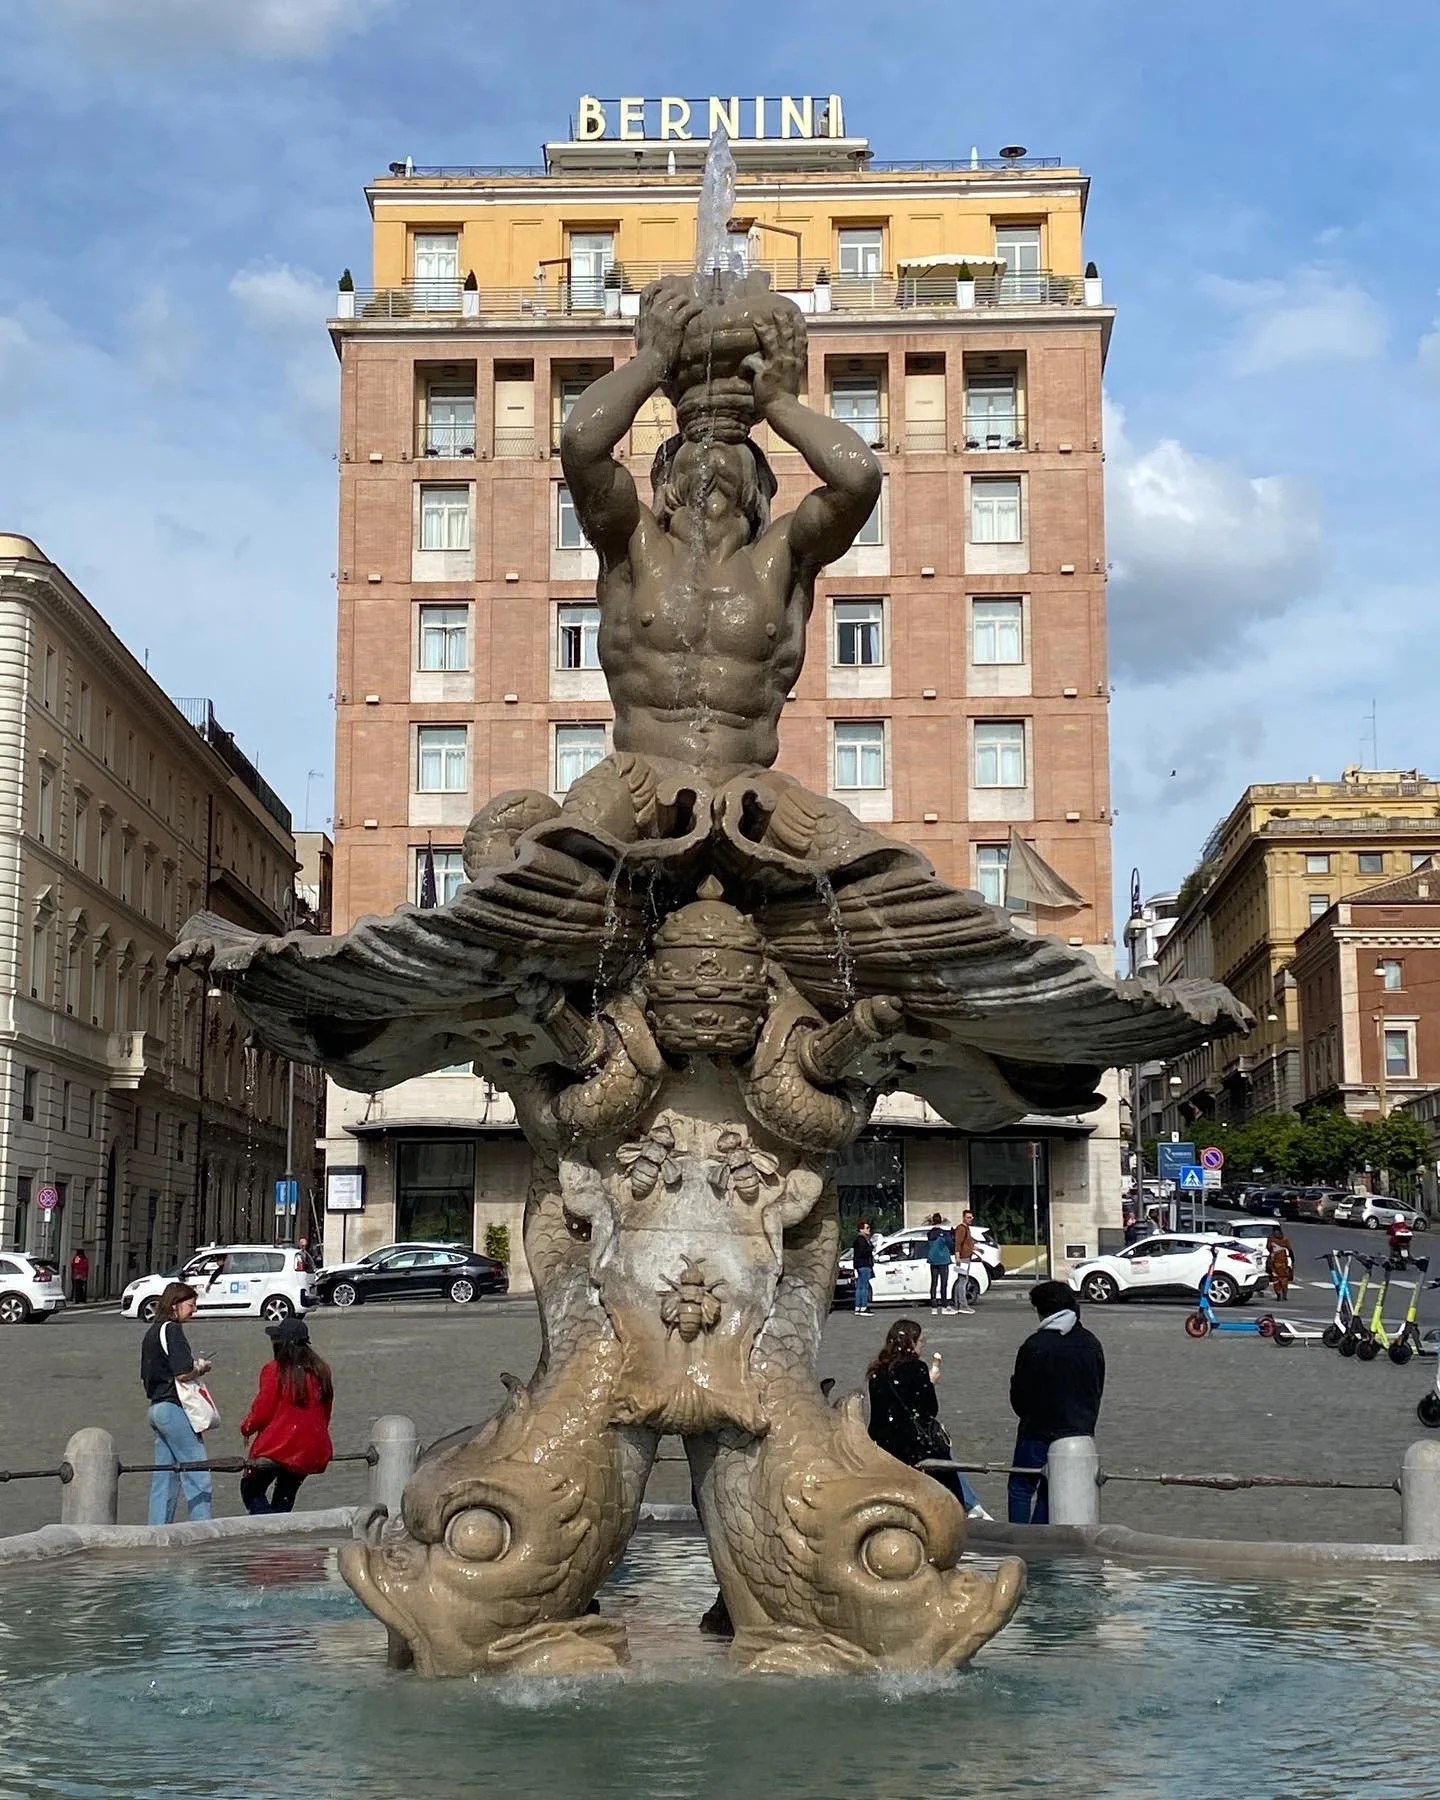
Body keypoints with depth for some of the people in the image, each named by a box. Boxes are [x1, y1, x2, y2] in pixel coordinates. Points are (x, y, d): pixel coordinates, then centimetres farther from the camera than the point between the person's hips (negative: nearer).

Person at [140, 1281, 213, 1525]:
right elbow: (183, 1374, -21)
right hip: (174, 1408, -10)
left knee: (164, 1476, 11)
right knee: (197, 1475, -7)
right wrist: (201, 1368, -1)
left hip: (156, 1407, 10)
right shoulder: (172, 1330, -12)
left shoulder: (153, 1332, 16)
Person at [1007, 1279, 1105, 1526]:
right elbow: (1098, 1391, 10)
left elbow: (1018, 1395, -7)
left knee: (1021, 1487, 9)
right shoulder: (1092, 1344, 2)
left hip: (1038, 1432, -5)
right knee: (1052, 1491, 13)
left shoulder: (1034, 1346, -15)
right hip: (1080, 1434, 5)